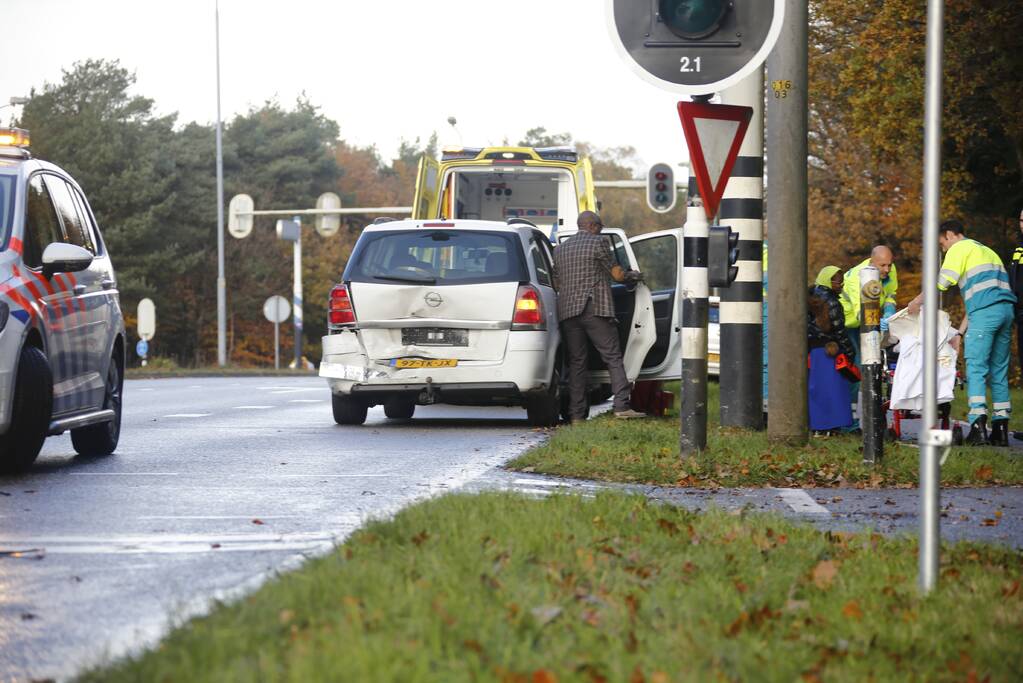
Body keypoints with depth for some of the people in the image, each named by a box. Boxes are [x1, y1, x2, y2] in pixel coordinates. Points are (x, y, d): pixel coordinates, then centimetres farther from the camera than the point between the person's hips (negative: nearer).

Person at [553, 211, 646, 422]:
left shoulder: (560, 249, 17)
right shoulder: (598, 242, -1)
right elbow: (617, 275, 0)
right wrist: (631, 275, 21)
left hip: (567, 311, 5)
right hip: (596, 309, -5)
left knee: (576, 362, 6)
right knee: (613, 357, -3)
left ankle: (576, 414, 1)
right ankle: (621, 405, -15)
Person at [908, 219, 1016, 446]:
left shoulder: (959, 248, 7)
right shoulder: (985, 250, 32)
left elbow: (942, 281, -5)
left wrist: (918, 301, 7)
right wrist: (960, 333, 28)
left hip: (985, 312, -8)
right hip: (1007, 309, 8)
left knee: (975, 369, -9)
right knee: (999, 371, 9)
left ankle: (978, 427, -19)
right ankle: (1001, 430, 6)